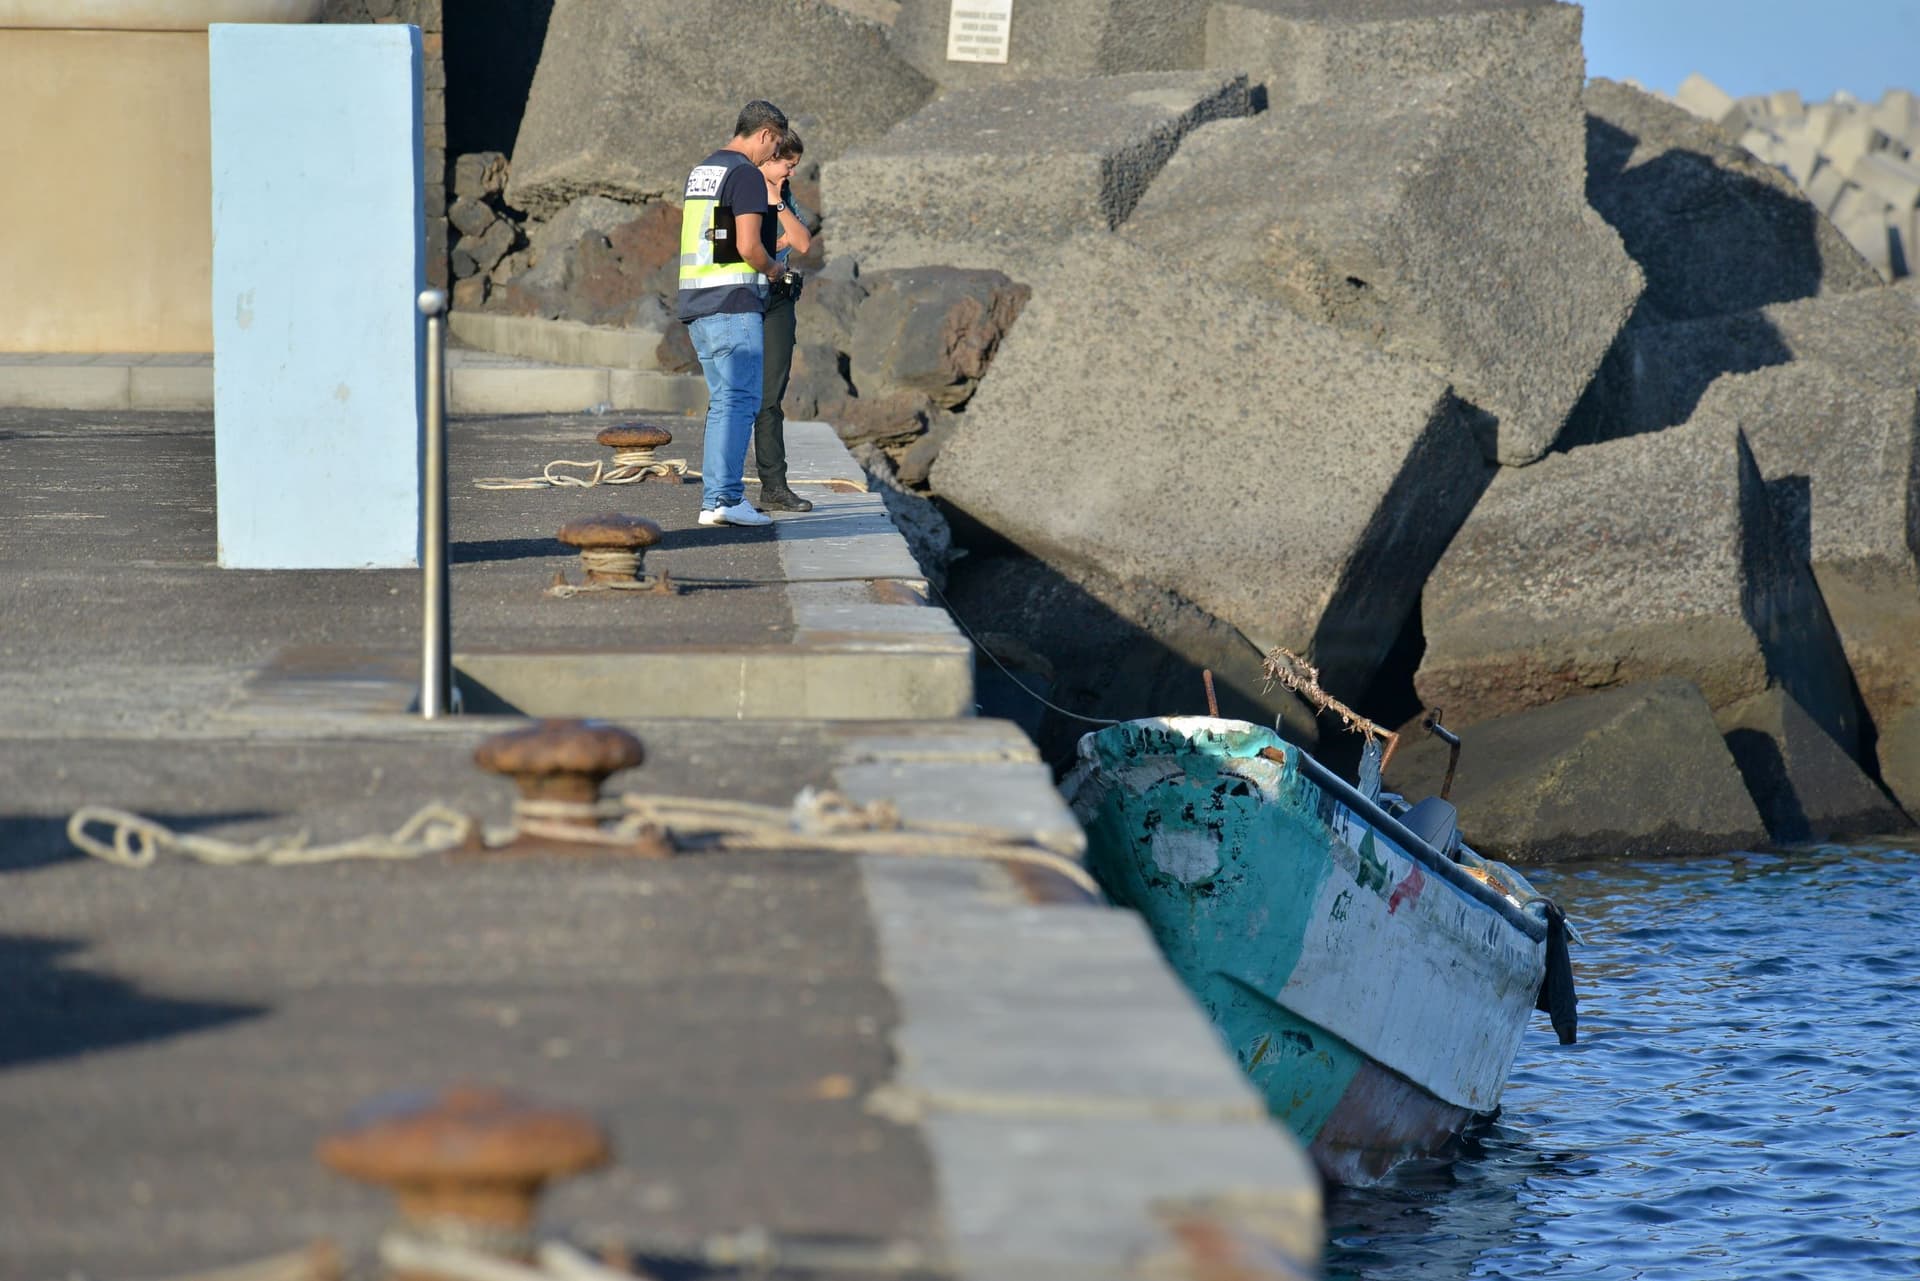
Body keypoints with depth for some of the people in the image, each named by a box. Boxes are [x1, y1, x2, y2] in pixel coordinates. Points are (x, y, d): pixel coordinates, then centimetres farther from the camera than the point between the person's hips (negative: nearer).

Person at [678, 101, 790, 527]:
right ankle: (726, 498, -14)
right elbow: (748, 247, -19)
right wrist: (773, 268, 2)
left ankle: (714, 499, 10)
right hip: (733, 303, -9)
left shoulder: (700, 171, 17)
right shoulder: (747, 175, -11)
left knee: (723, 402, 12)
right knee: (740, 400, -8)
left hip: (696, 300, 9)